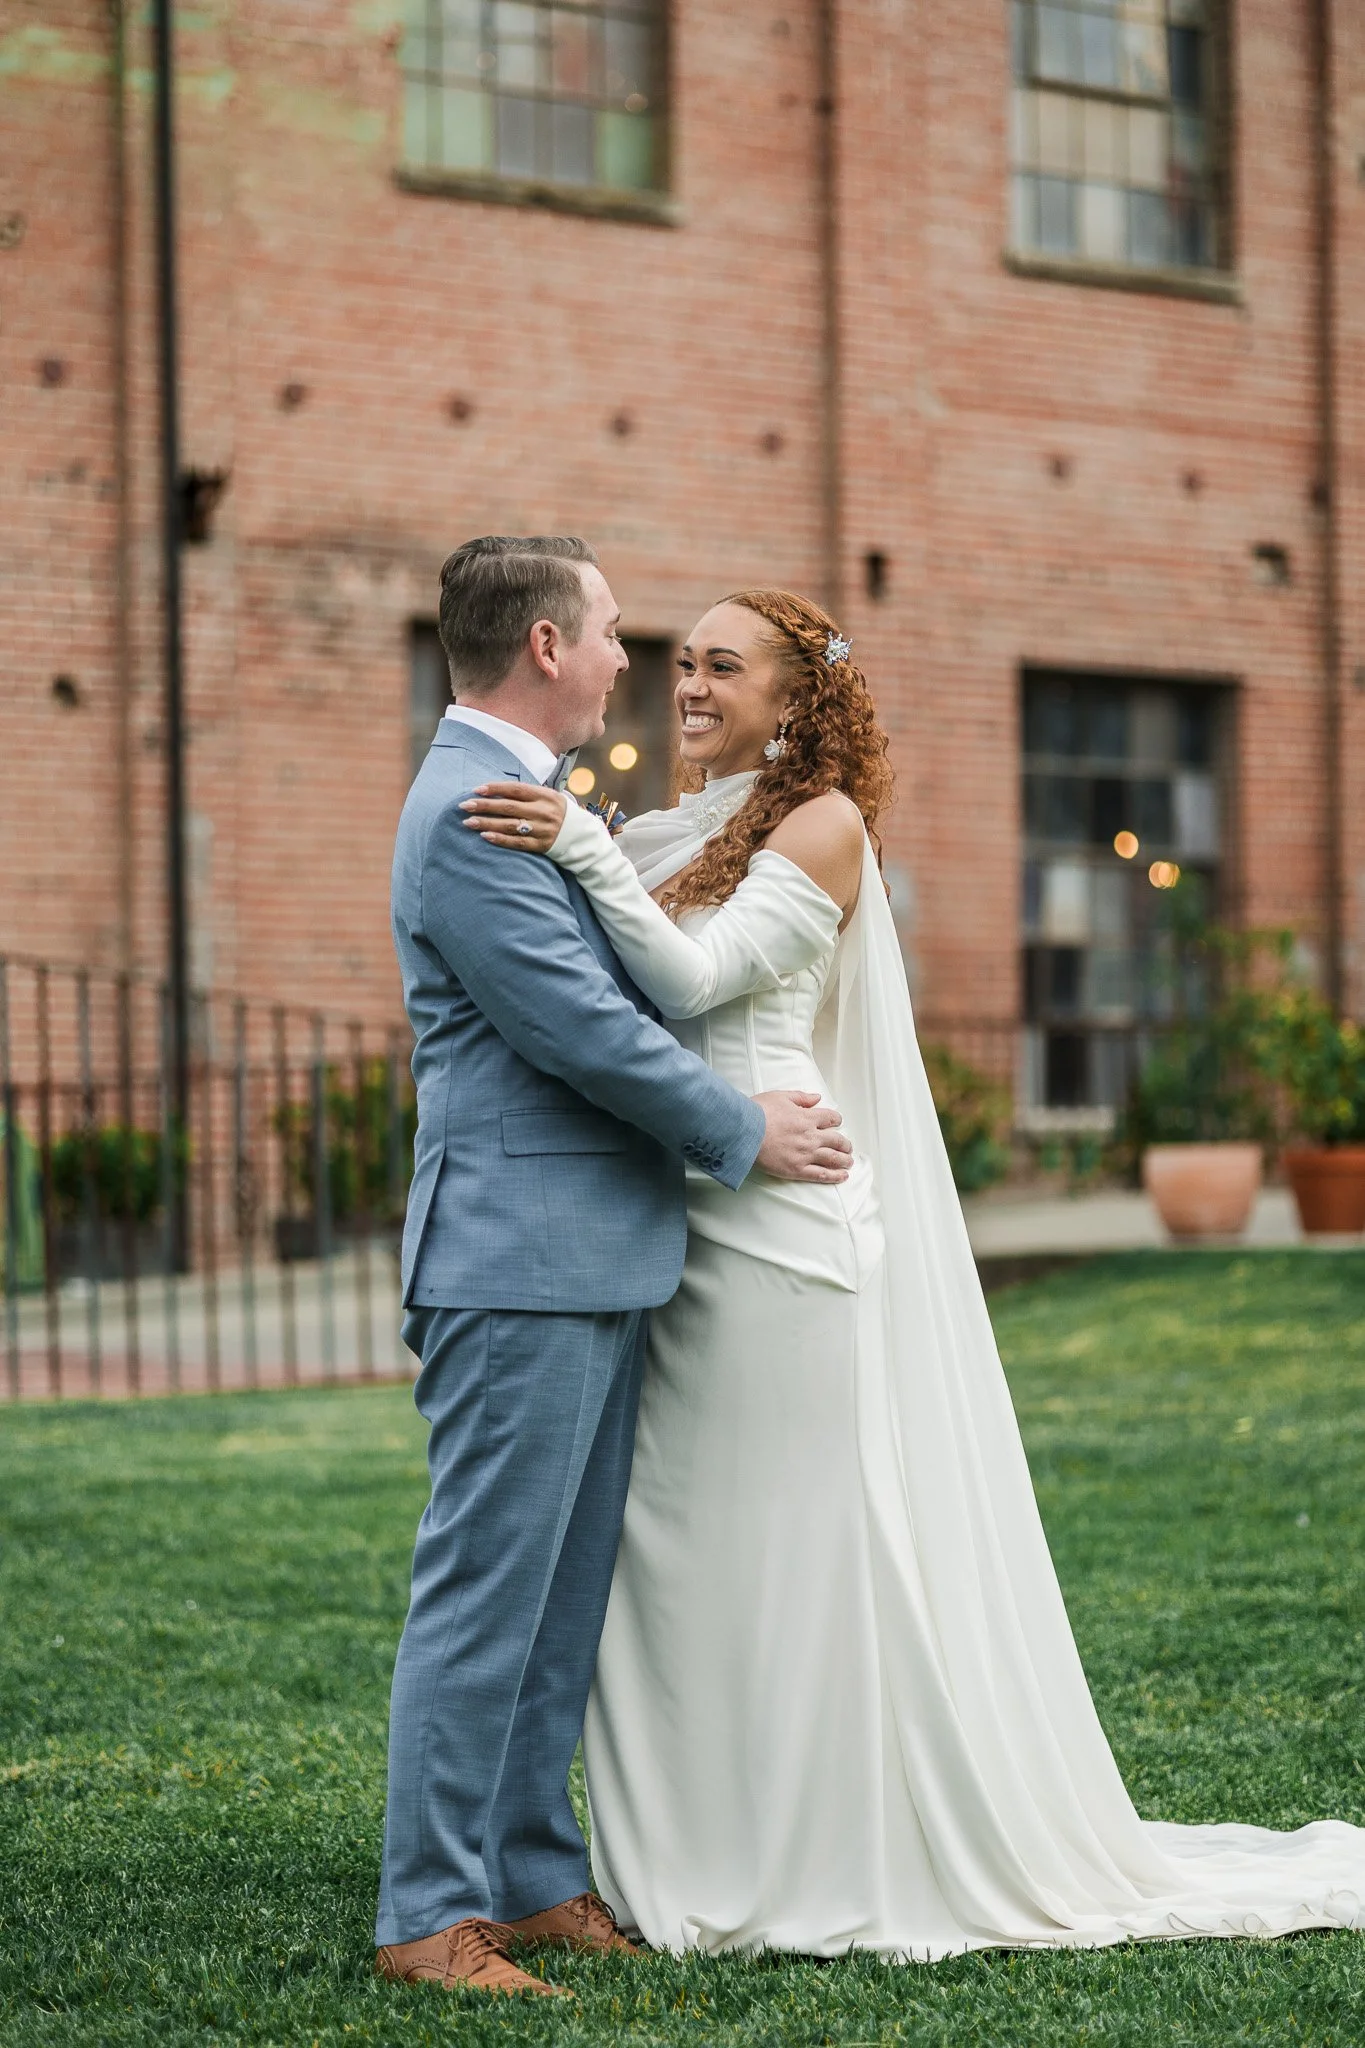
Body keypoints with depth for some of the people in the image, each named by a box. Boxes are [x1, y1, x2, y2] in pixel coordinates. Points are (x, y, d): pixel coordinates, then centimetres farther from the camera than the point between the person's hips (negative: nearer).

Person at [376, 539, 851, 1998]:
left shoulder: (526, 797, 17)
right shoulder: (469, 813, -16)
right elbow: (584, 1030, -18)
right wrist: (745, 1134, -7)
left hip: (590, 1265, 10)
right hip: (522, 1264, -10)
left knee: (562, 1599, 13)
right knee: (483, 1593, -6)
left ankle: (533, 1876, 20)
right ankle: (428, 1914, -1)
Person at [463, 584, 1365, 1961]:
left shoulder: (821, 826, -5)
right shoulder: (683, 838, 17)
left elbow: (697, 977, -16)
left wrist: (587, 854, -24)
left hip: (778, 1225, -8)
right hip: (671, 1225, 8)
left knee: (801, 1539, -3)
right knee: (674, 1546, 8)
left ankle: (844, 1865, 6)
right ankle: (711, 1858, 17)